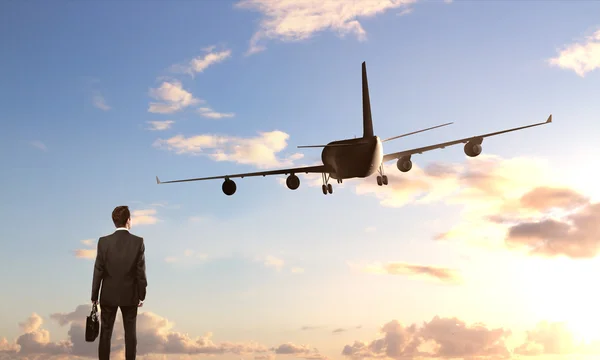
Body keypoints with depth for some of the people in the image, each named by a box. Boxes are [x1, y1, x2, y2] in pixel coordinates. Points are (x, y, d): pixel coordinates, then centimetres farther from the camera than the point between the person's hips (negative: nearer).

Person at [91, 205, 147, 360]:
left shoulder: (104, 241, -9)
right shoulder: (138, 242, -10)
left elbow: (98, 271, -6)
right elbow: (141, 271, -7)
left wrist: (94, 296, 3)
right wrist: (141, 295, 3)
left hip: (108, 295, 0)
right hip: (130, 295, 0)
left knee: (105, 333, 8)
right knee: (130, 334, 9)